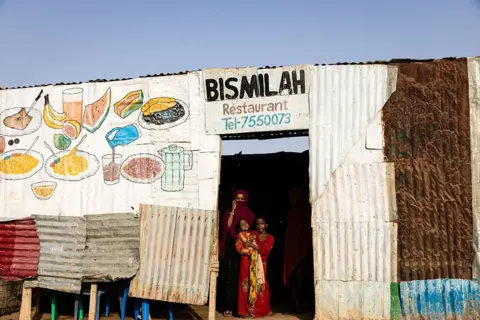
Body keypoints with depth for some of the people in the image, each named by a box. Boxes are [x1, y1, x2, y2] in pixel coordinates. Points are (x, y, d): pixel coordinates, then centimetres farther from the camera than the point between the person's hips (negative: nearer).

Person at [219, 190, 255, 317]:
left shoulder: (249, 214, 9)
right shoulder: (229, 212, 8)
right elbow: (227, 226, -9)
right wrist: (233, 210, -8)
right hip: (231, 249, 0)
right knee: (230, 277, -4)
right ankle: (228, 307, -3)